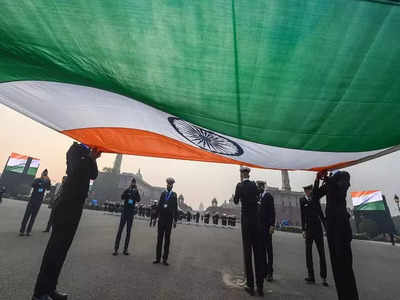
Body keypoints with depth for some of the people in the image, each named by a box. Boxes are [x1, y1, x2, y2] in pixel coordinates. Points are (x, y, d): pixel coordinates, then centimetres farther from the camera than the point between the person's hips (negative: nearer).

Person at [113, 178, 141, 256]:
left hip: (131, 213, 1)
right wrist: (128, 190, -23)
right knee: (120, 230, -3)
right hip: (124, 212, -1)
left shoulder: (136, 192, 5)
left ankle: (125, 249, 13)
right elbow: (122, 197, -15)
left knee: (128, 231, 6)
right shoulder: (126, 190, 3)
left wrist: (136, 192, -19)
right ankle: (116, 249, 3)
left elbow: (138, 200, -11)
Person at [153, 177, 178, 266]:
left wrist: (175, 220, -4)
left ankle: (165, 259, 16)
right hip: (161, 219, 2)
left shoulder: (174, 195, 0)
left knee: (167, 239, 6)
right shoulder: (163, 193, 7)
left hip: (169, 219, -2)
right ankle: (158, 258, 20)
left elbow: (175, 208, -1)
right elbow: (159, 205, 8)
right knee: (159, 238, 9)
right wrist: (156, 216, 6)